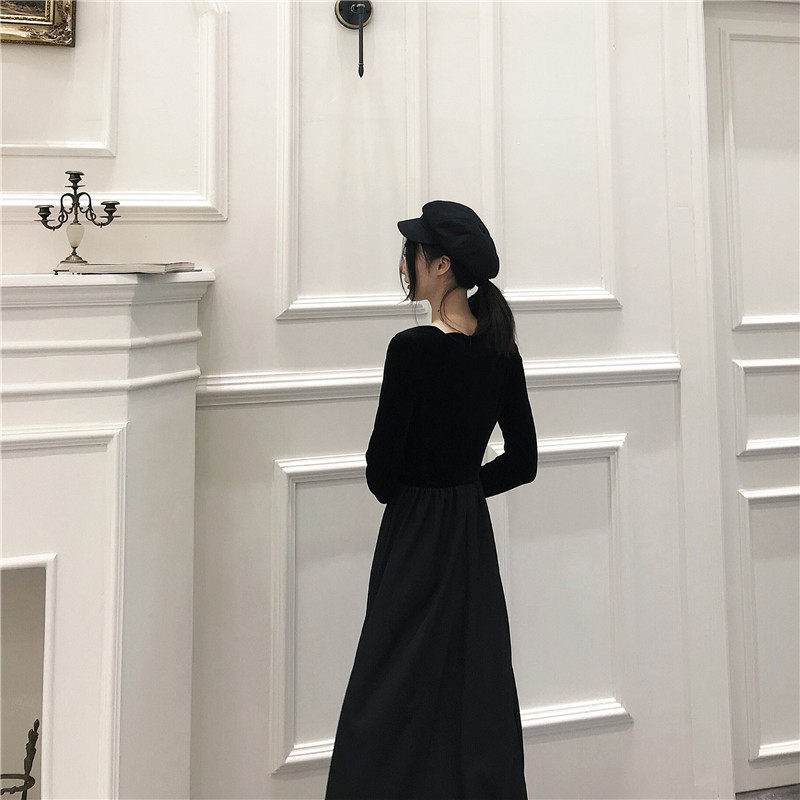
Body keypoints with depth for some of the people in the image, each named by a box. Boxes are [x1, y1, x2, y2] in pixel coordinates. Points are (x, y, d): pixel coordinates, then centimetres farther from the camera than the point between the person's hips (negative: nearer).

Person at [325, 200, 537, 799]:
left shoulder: (413, 349, -18)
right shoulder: (502, 351, 2)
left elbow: (381, 466, -14)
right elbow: (523, 462, 8)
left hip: (417, 539, -7)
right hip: (475, 533, 7)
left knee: (401, 694, 4)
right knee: (479, 685, 15)